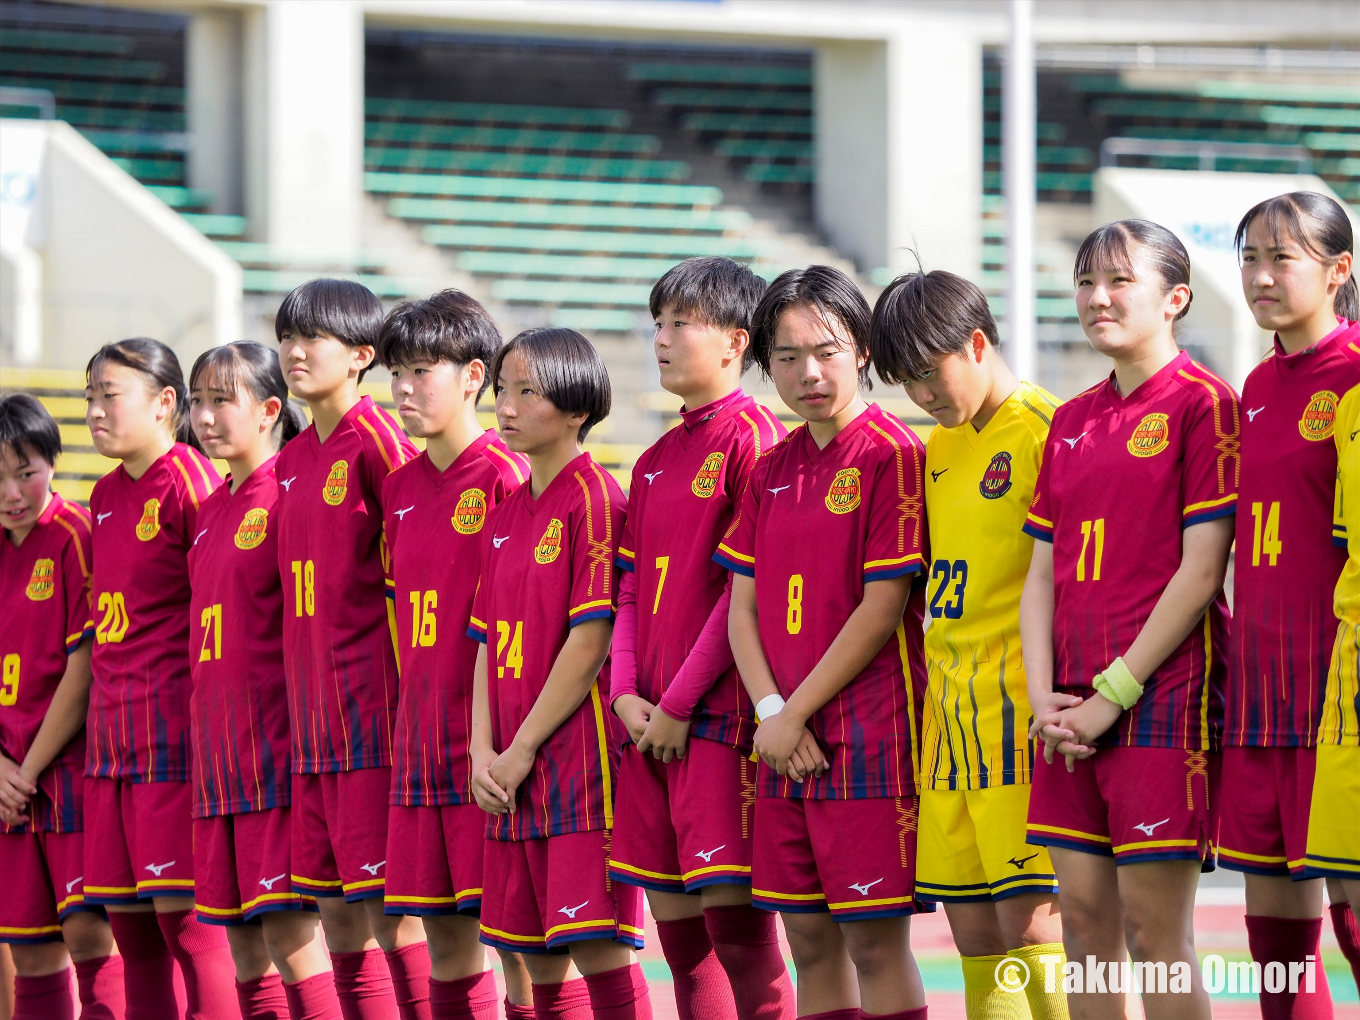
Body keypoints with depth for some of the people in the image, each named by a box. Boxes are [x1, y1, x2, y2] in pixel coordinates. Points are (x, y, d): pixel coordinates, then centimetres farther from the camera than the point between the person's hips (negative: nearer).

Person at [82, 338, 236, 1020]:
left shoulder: (189, 480, -9)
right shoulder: (106, 494, 15)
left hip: (175, 722, -8)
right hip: (111, 727, 8)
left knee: (182, 912, -10)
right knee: (127, 919, 8)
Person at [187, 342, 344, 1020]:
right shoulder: (210, 511, 16)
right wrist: (205, 742, 15)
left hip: (278, 745, -8)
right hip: (219, 754, 8)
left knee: (289, 931, -11)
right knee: (244, 944, 8)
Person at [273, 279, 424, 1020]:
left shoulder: (377, 441, -9)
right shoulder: (292, 461, 15)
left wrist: (406, 699, -14)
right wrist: (295, 707, 15)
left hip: (375, 704, -8)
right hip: (315, 719, 8)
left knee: (390, 910, -8)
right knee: (335, 907, 8)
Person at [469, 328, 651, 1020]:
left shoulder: (594, 499, -8)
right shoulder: (505, 515, 15)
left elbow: (591, 640, -13)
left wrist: (521, 752, -11)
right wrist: (483, 752, 2)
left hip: (582, 755, -8)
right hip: (514, 777, 8)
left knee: (598, 948, -11)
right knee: (538, 958, 8)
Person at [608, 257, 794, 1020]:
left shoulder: (754, 439, -7)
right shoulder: (656, 461, 17)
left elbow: (747, 591, -12)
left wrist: (678, 705, -12)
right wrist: (627, 694, 0)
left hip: (723, 711, -8)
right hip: (651, 726, 8)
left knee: (735, 919, -11)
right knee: (677, 925, 8)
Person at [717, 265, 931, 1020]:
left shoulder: (890, 454, -8)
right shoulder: (772, 468, 14)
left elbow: (883, 607, -12)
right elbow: (743, 605, 12)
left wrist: (796, 712, -10)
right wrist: (771, 712, -4)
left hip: (870, 733, -7)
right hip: (787, 749, 7)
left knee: (875, 939, -6)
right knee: (810, 942, 9)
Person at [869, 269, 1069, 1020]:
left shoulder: (1045, 429, -7)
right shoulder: (940, 447, 18)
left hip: (1021, 705, -8)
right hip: (951, 711, 8)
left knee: (1029, 922, -12)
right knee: (973, 932, 6)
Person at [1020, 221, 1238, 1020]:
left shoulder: (1201, 402, -6)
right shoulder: (1072, 422, 16)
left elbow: (1201, 572, -12)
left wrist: (1113, 693, -13)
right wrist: (1043, 695, 0)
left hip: (1162, 688, -7)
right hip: (1074, 711, 7)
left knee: (1155, 929, -8)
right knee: (1085, 918, 5)